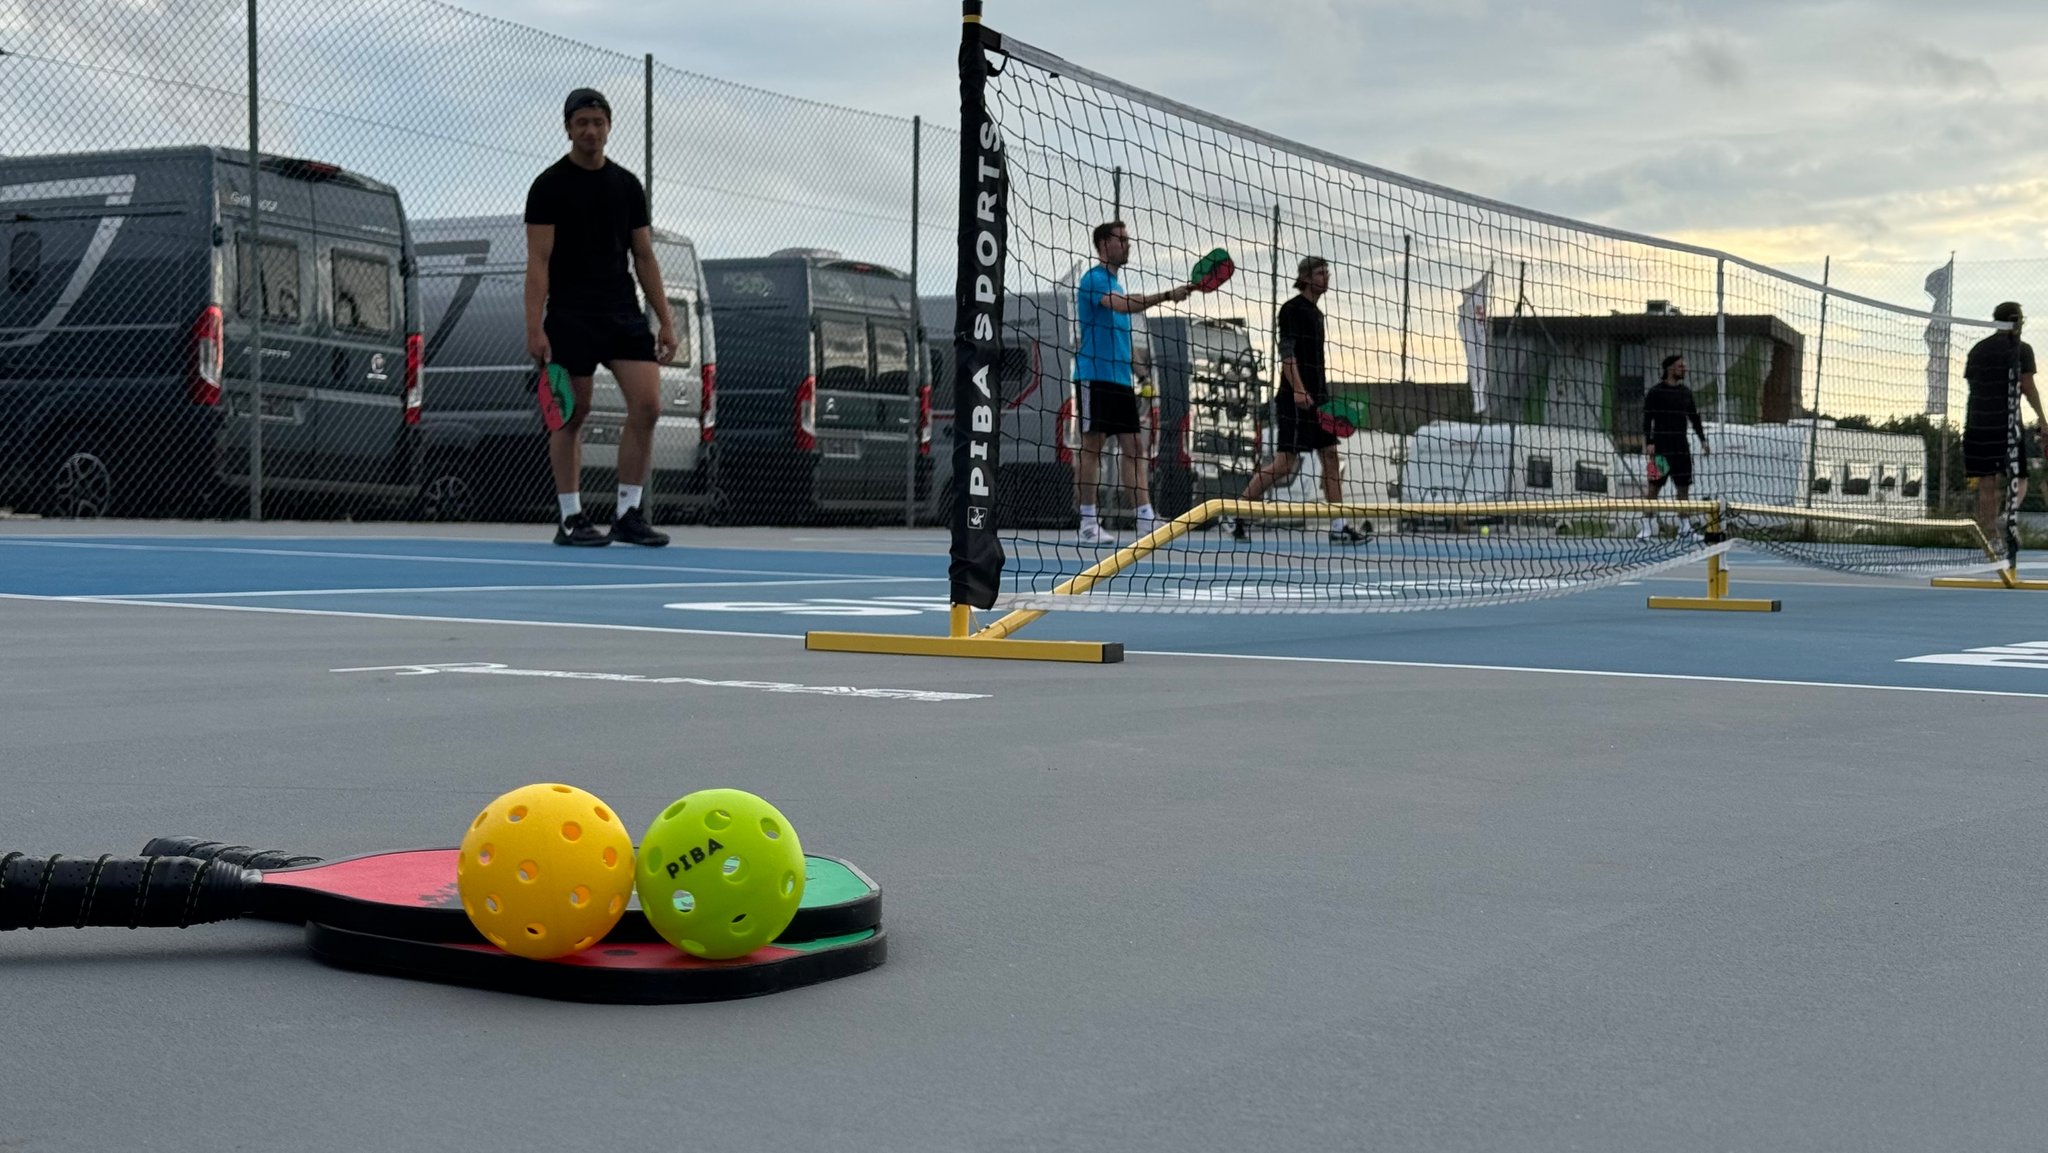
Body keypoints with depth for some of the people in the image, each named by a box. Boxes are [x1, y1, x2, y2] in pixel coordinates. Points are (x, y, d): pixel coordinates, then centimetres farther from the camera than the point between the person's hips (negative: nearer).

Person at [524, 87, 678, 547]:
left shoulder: (628, 185, 13)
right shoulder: (549, 186, -1)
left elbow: (644, 257, 15)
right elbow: (538, 260, -6)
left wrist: (666, 320, 8)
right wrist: (534, 328, -15)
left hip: (623, 314, 4)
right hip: (570, 316, -4)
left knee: (647, 405, -8)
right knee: (572, 415, -1)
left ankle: (628, 514, 1)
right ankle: (571, 519, 8)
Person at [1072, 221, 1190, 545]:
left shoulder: (1116, 284, 21)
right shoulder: (1094, 278, -8)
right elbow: (1120, 305, -27)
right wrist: (1166, 295, -35)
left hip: (1121, 380, 9)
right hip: (1094, 377, -9)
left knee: (1134, 446, 2)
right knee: (1091, 445, -6)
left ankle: (1146, 520, 0)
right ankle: (1088, 523, -3)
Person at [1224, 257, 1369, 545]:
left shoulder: (1316, 313, 19)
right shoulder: (1292, 309, -7)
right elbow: (1287, 352, -16)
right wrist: (1298, 390, -25)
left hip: (1317, 398, 9)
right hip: (1296, 399, -9)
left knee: (1331, 456, 2)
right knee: (1285, 461, -10)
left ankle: (1338, 527, 1)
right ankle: (1237, 512, 0)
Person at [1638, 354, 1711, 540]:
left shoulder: (1686, 392, 13)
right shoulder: (1655, 392, -3)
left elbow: (1694, 417, 18)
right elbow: (1647, 419, -8)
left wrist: (1703, 440, 12)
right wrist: (1649, 443, -16)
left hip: (1681, 448, 5)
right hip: (1660, 448, -5)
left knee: (1683, 487, 6)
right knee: (1654, 487, -6)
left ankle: (1685, 528, 11)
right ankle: (1647, 526, -3)